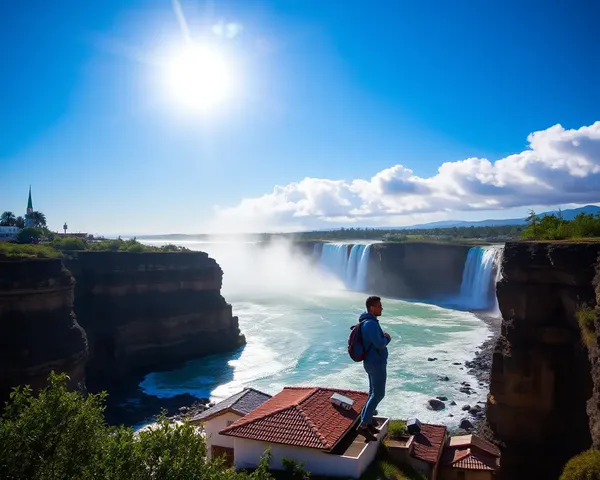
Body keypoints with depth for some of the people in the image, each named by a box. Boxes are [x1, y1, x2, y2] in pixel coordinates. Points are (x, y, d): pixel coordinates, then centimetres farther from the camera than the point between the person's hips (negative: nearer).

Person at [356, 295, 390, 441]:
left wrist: (384, 337, 0)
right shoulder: (371, 324, -24)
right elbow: (380, 344, -27)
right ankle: (363, 425, 3)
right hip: (377, 364, -10)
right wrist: (387, 338, -6)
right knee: (378, 395, -2)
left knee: (373, 393, 17)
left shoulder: (366, 322, 9)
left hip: (371, 362, 10)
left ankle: (367, 422, 25)